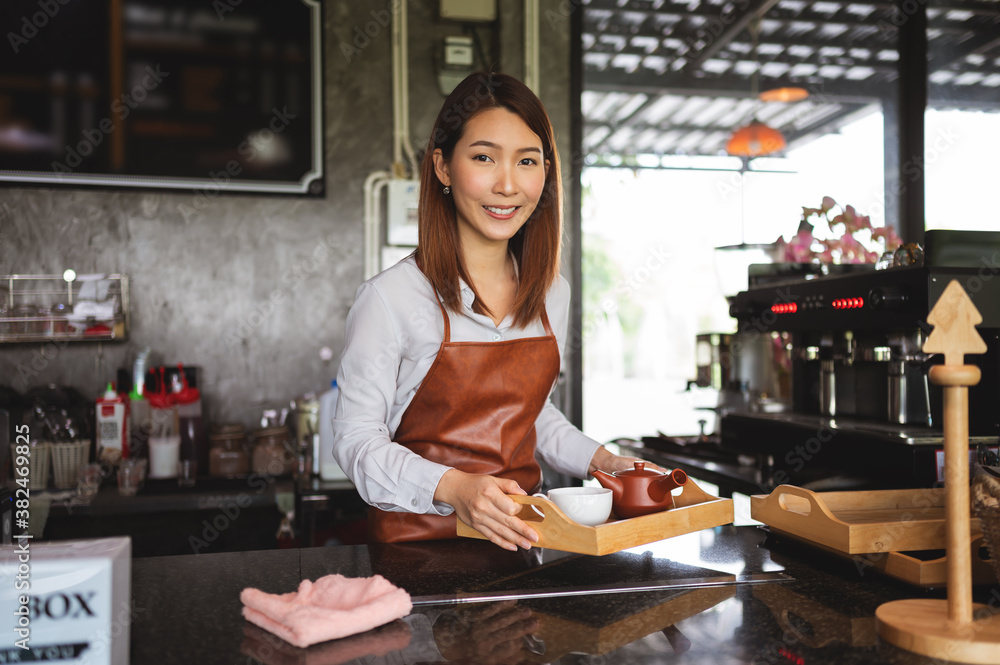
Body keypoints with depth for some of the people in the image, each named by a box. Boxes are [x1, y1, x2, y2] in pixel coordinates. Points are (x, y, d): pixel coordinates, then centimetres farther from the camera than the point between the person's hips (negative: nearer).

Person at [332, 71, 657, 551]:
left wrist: (600, 460, 6)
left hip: (517, 535, 4)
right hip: (419, 538, -4)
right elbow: (355, 439, -9)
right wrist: (453, 489, -23)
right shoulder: (392, 297, -11)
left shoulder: (551, 295, 7)